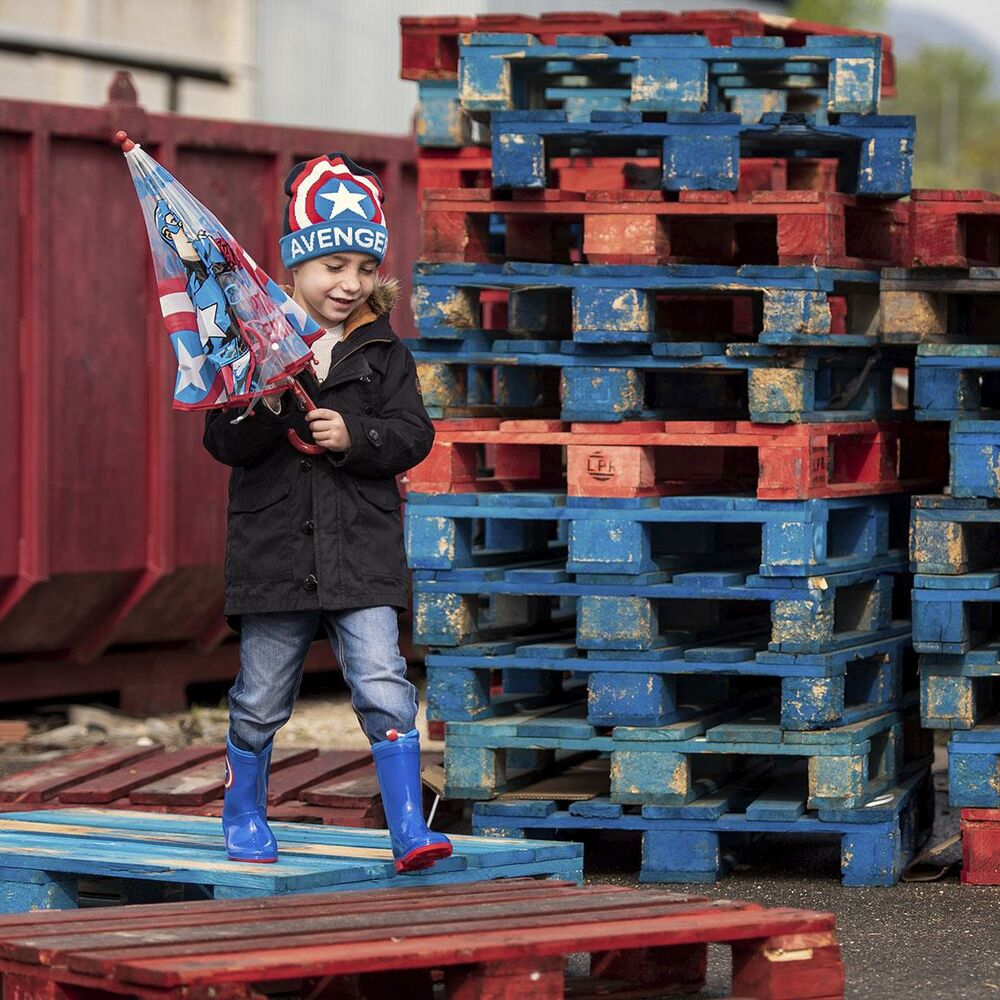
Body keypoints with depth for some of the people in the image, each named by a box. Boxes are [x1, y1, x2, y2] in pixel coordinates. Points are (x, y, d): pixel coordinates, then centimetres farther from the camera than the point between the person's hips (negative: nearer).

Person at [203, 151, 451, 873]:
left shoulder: (384, 352, 5)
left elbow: (413, 434, 1)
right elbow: (223, 440, -3)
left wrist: (356, 437, -16)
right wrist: (266, 412, -22)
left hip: (362, 549, 0)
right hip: (275, 549, 0)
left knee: (384, 686, -10)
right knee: (262, 698, 11)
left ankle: (408, 827, -6)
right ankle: (244, 814, 31)